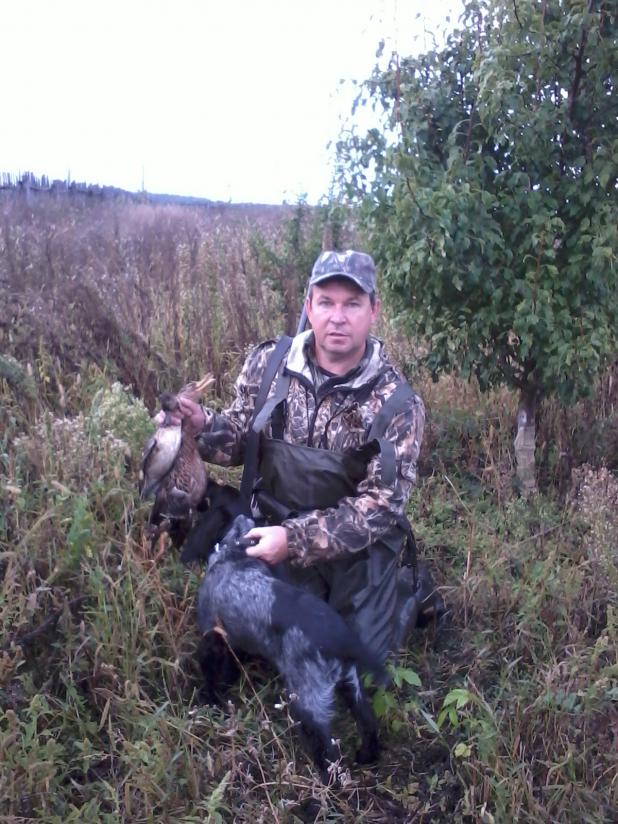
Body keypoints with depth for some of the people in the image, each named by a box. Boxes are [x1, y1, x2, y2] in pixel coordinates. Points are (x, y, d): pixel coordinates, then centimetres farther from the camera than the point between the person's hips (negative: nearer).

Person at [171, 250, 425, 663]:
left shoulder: (397, 403, -19)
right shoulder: (269, 362, -11)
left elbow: (382, 503, -20)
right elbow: (241, 439, 0)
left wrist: (296, 540, -29)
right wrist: (202, 426, -23)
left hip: (357, 549, -2)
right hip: (275, 529, 3)